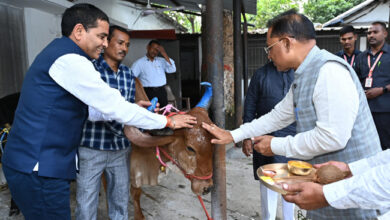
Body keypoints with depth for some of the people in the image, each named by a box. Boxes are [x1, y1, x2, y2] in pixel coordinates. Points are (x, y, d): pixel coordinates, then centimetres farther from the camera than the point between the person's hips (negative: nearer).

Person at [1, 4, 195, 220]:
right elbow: (116, 108, -18)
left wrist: (131, 109, 11)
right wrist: (169, 121, -9)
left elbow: (87, 110, 17)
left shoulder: (57, 53, 15)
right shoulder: (70, 60, -18)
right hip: (38, 169, -10)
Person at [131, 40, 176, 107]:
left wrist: (164, 54, -4)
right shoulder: (139, 63, 4)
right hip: (149, 93, -3)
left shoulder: (161, 61, 14)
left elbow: (172, 70, 0)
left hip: (162, 92, 3)